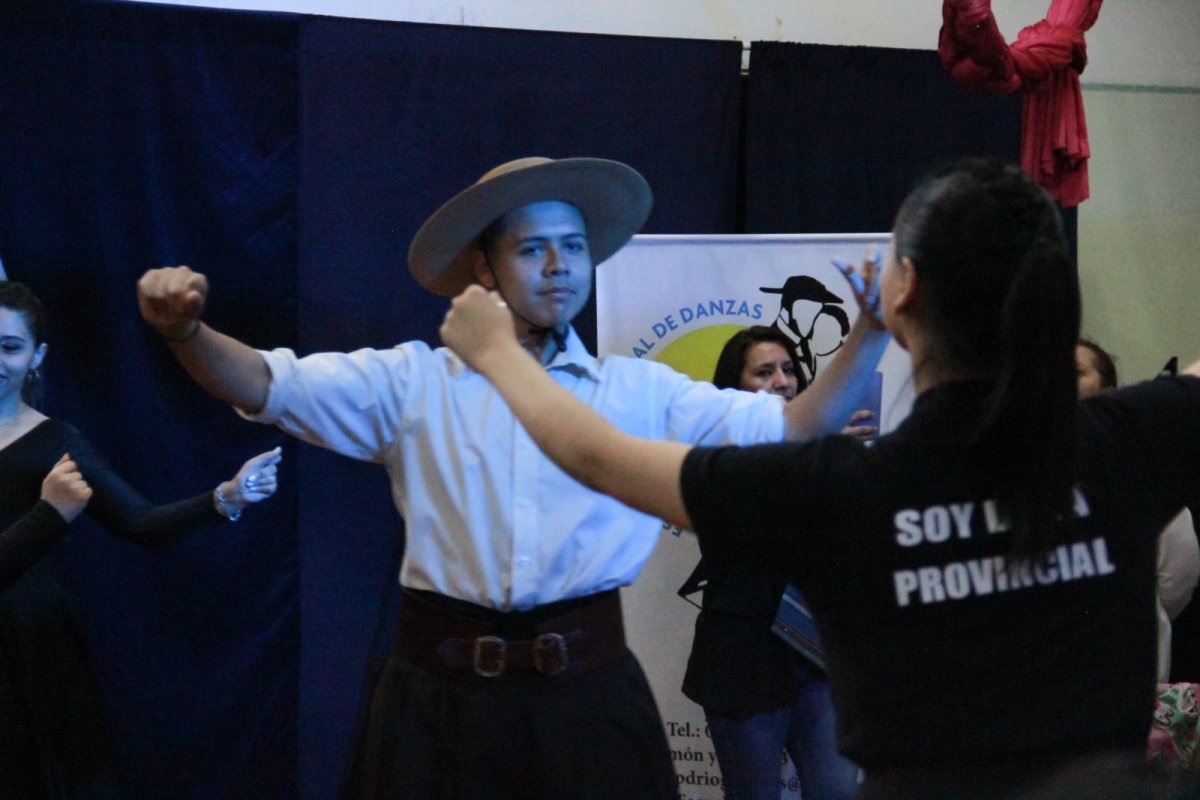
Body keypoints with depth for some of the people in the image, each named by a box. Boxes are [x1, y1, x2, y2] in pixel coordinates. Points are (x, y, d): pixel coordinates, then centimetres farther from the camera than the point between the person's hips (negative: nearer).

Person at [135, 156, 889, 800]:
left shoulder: (643, 392, 9)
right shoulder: (416, 381, 6)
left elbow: (788, 428, 5)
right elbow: (271, 386, -2)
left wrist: (872, 329, -8)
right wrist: (187, 332, -21)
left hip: (589, 688, 1)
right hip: (442, 691, -1)